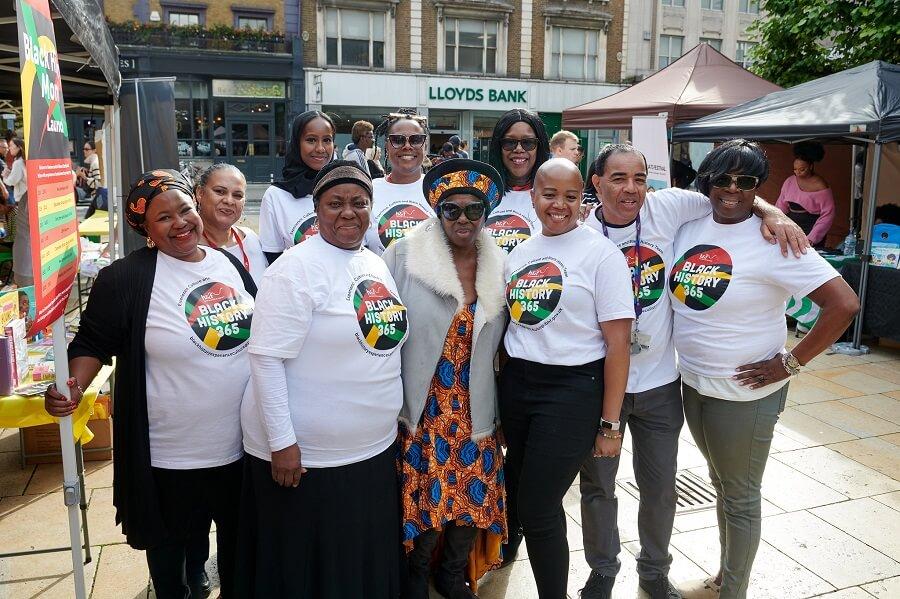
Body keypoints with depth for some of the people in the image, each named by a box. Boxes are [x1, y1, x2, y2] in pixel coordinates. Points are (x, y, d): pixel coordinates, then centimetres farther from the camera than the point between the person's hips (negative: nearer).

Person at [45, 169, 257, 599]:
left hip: (241, 446, 5)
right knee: (171, 548, 17)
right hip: (170, 456, -4)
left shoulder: (231, 264, 3)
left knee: (239, 545, 23)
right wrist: (72, 386, -25)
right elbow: (93, 342, -8)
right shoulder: (125, 278, -13)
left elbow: (261, 334, 14)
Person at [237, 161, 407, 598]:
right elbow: (266, 357, -19)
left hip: (375, 450, 7)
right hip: (305, 457, -6)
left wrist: (397, 419, 17)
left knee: (368, 563, 20)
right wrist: (282, 442, -21)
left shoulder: (376, 264, 8)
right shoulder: (297, 267, -15)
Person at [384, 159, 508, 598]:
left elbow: (499, 342, 11)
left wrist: (502, 409, 12)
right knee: (423, 499, 4)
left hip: (475, 411, 3)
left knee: (475, 496, 10)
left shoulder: (500, 265, 3)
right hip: (422, 409, -3)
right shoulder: (404, 257, -8)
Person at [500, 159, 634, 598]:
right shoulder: (520, 253, 9)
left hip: (571, 390, -5)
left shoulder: (601, 254, -8)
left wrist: (609, 423, -11)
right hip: (516, 384, 6)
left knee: (538, 507, -2)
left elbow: (618, 344, -10)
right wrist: (498, 390, 11)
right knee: (518, 495, 13)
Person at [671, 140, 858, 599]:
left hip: (745, 394, -6)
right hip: (692, 384, 6)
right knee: (720, 483, 23)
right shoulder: (690, 226, 1)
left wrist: (790, 363, -18)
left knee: (740, 497, 10)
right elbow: (676, 293, 18)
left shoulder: (772, 240, -17)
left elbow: (844, 304, -20)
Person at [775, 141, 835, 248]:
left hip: (811, 230, -4)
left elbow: (827, 215, -11)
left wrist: (811, 239, -20)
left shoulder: (820, 186, -9)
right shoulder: (789, 181, 7)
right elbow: (781, 205, 10)